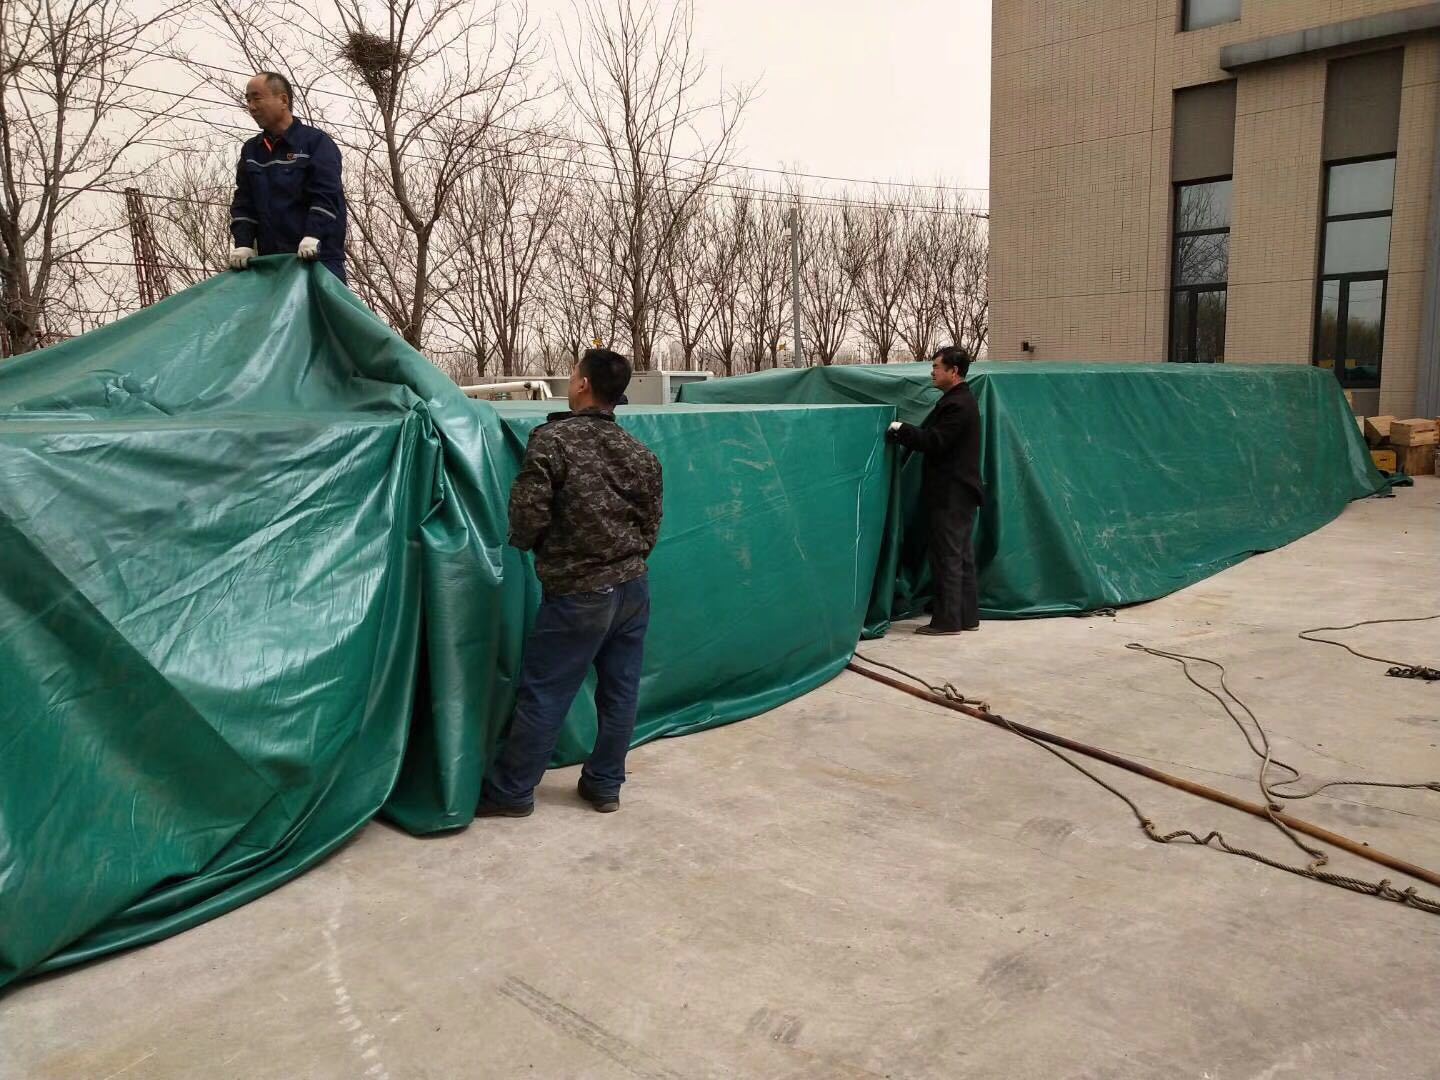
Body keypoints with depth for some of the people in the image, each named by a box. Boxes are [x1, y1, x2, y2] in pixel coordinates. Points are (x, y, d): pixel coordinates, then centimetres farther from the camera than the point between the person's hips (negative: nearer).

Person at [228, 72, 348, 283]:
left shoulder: (316, 142, 1)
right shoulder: (250, 151, 19)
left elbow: (326, 196, -11)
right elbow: (243, 204, 13)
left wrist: (312, 236, -25)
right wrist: (243, 243, -3)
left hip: (317, 257, -5)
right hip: (271, 261, 5)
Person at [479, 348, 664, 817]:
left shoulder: (551, 440, -14)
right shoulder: (640, 453, 5)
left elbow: (527, 514, -15)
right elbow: (651, 525, 11)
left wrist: (527, 544, 7)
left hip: (578, 595, -6)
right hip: (634, 588, 6)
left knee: (542, 694, 6)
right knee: (620, 691, 14)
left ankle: (511, 792, 19)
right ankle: (604, 784, 27)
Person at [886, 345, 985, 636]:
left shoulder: (957, 405, -17)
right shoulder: (961, 400, 16)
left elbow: (934, 442, -22)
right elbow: (934, 437, 15)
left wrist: (901, 430, -14)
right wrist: (905, 433, 4)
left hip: (951, 495, -10)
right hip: (960, 492, 10)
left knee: (947, 557, -5)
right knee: (962, 556, 13)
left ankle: (947, 620, 0)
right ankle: (967, 615, 20)